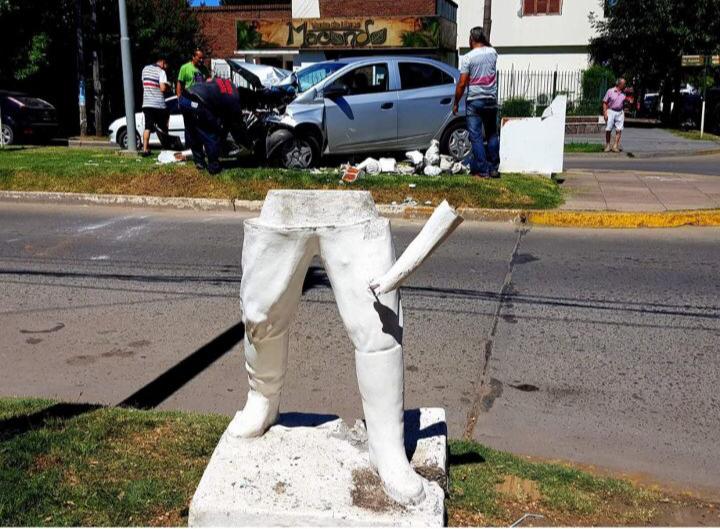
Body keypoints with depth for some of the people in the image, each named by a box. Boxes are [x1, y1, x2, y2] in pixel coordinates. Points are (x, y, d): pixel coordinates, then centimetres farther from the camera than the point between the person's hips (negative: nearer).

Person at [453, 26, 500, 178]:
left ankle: (482, 171, -3)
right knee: (492, 135, 14)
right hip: (491, 100, 5)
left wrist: (456, 103, -3)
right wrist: (485, 41, 20)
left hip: (474, 101, -4)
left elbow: (462, 84, -12)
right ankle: (493, 168, 16)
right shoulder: (492, 52, 3)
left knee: (476, 137, -1)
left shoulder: (468, 58, -11)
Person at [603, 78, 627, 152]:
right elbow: (605, 102, -2)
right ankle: (607, 145, 12)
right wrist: (605, 113, -9)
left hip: (620, 113, 3)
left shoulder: (623, 93, 9)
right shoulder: (610, 91, -2)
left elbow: (623, 104, 17)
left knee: (619, 130, -6)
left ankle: (615, 146, -4)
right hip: (611, 111, -3)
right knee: (608, 130, -1)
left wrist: (624, 113, 10)